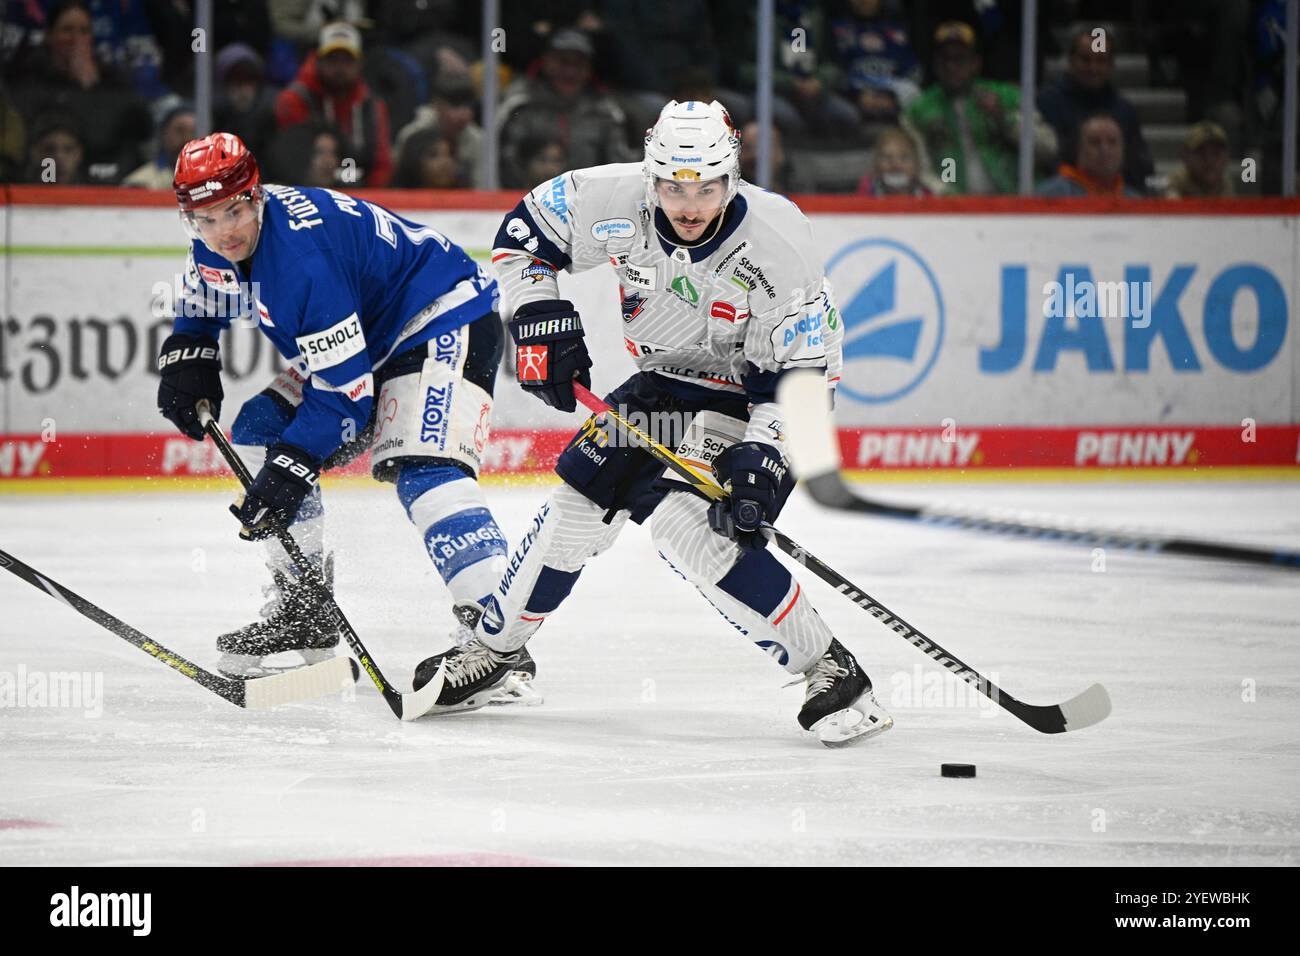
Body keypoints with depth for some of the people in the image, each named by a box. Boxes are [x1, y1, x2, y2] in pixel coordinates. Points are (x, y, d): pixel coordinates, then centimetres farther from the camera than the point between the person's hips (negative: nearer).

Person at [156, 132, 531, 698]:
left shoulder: (304, 255, -32)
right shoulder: (217, 245, -5)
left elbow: (345, 392, -31)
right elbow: (200, 311, 20)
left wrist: (291, 470, -33)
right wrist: (187, 363, 1)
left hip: (449, 320, -10)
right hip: (370, 338, 10)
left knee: (420, 468, -29)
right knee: (260, 432, 5)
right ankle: (303, 610, 12)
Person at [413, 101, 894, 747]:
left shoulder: (775, 245, -29)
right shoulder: (619, 202, -20)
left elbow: (804, 372, -22)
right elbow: (525, 230, -2)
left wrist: (762, 458, -32)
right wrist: (541, 320, -13)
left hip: (750, 399, -5)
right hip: (661, 381, 6)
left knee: (690, 526, -24)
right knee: (581, 499, 0)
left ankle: (828, 669, -18)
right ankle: (494, 650, 22)